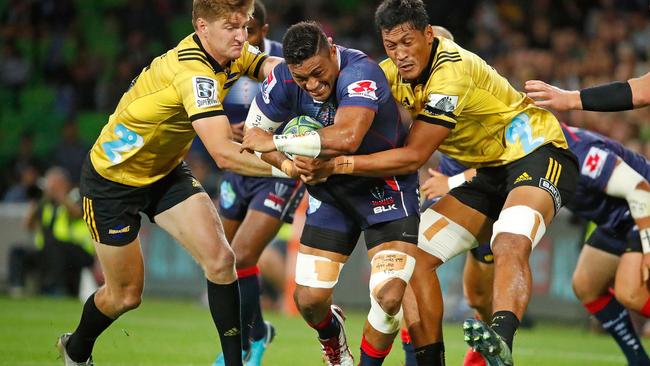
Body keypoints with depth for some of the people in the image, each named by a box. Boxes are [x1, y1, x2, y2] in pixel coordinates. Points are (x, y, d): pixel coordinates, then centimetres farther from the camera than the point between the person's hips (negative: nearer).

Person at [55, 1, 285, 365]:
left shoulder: (233, 54, -9)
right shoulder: (193, 71, -36)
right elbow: (223, 153, -43)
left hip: (166, 171, 7)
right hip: (112, 177, -7)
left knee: (220, 258, -15)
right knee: (126, 295, 6)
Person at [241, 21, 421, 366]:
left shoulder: (360, 72, -32)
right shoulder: (284, 79, -15)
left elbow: (347, 138, -48)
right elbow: (253, 134, -2)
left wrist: (275, 141, -38)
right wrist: (285, 163, -23)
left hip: (386, 189, -5)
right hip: (330, 188, 5)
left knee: (388, 298, -18)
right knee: (308, 299, 0)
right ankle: (332, 336, 36)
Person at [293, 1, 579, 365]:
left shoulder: (451, 72, -25)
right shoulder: (397, 71, -1)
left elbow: (413, 157, -24)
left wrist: (336, 165, -25)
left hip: (538, 154, -9)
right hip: (489, 171, 9)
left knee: (510, 244, -38)